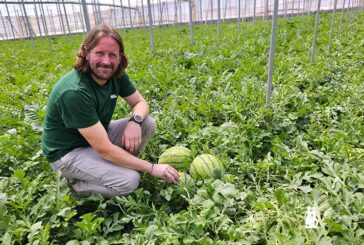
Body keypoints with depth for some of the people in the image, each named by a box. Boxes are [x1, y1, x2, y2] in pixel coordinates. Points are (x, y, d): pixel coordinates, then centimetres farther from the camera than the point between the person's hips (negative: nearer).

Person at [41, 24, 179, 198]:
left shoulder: (116, 74, -11)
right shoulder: (74, 92, -33)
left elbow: (141, 103, -1)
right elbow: (104, 149, -33)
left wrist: (135, 121, -26)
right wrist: (152, 168, -27)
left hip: (98, 135, 7)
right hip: (69, 151, -7)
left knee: (148, 123, -9)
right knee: (129, 180, -24)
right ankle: (78, 184, 2)